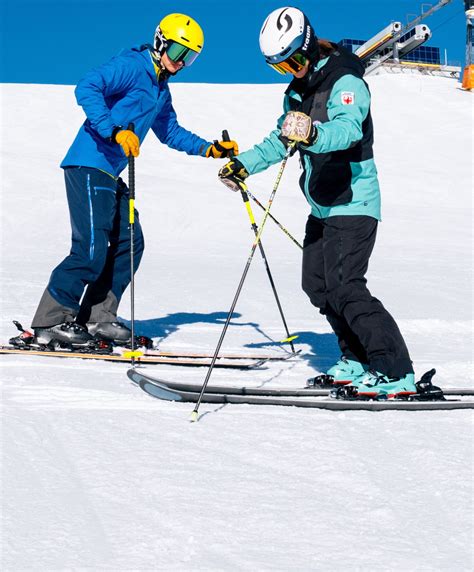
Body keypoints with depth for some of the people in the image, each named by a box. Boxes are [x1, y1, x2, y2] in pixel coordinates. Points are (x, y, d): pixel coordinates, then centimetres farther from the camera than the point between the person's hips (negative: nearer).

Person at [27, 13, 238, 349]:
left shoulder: (160, 89, 21)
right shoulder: (131, 66, -9)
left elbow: (170, 132, 33)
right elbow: (87, 89, -23)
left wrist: (210, 150, 23)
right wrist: (115, 131, -32)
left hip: (110, 173, 10)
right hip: (90, 165, -10)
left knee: (130, 243, 7)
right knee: (92, 249, -14)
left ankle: (97, 317, 12)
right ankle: (50, 322, -7)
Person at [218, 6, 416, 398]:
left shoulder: (345, 82, -18)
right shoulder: (298, 90, 11)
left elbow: (348, 128, -38)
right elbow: (280, 141, 25)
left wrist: (314, 134, -57)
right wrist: (245, 164, 19)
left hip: (354, 203, -10)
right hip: (323, 206, 10)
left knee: (345, 287, -18)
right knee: (317, 284, 10)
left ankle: (397, 373, -17)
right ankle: (358, 360, 21)